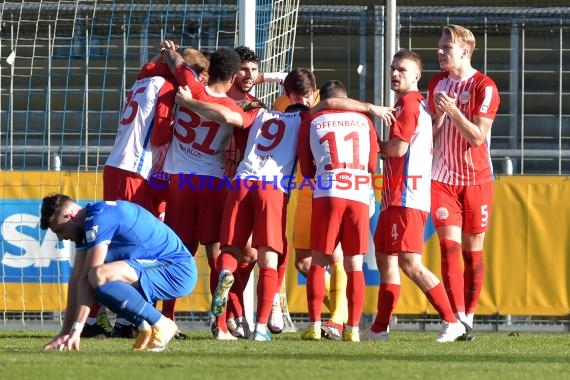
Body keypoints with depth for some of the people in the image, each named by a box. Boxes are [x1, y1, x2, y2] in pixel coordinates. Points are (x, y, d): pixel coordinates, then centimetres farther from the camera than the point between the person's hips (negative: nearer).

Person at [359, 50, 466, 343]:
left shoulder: (409, 103, -10)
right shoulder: (415, 104, 20)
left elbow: (398, 147, -17)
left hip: (406, 196, -11)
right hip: (394, 196, 11)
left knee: (409, 263, -14)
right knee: (385, 258, 13)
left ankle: (451, 321, -15)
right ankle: (380, 328, 17)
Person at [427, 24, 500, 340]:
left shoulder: (484, 87, -8)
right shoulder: (436, 84, 9)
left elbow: (477, 137, -14)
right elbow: (431, 134, 13)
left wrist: (453, 110, -23)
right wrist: (439, 115, -7)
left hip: (477, 180, -3)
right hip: (443, 180, 3)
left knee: (472, 251, 4)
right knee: (449, 246, -11)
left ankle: (469, 317, 14)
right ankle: (457, 319, -17)